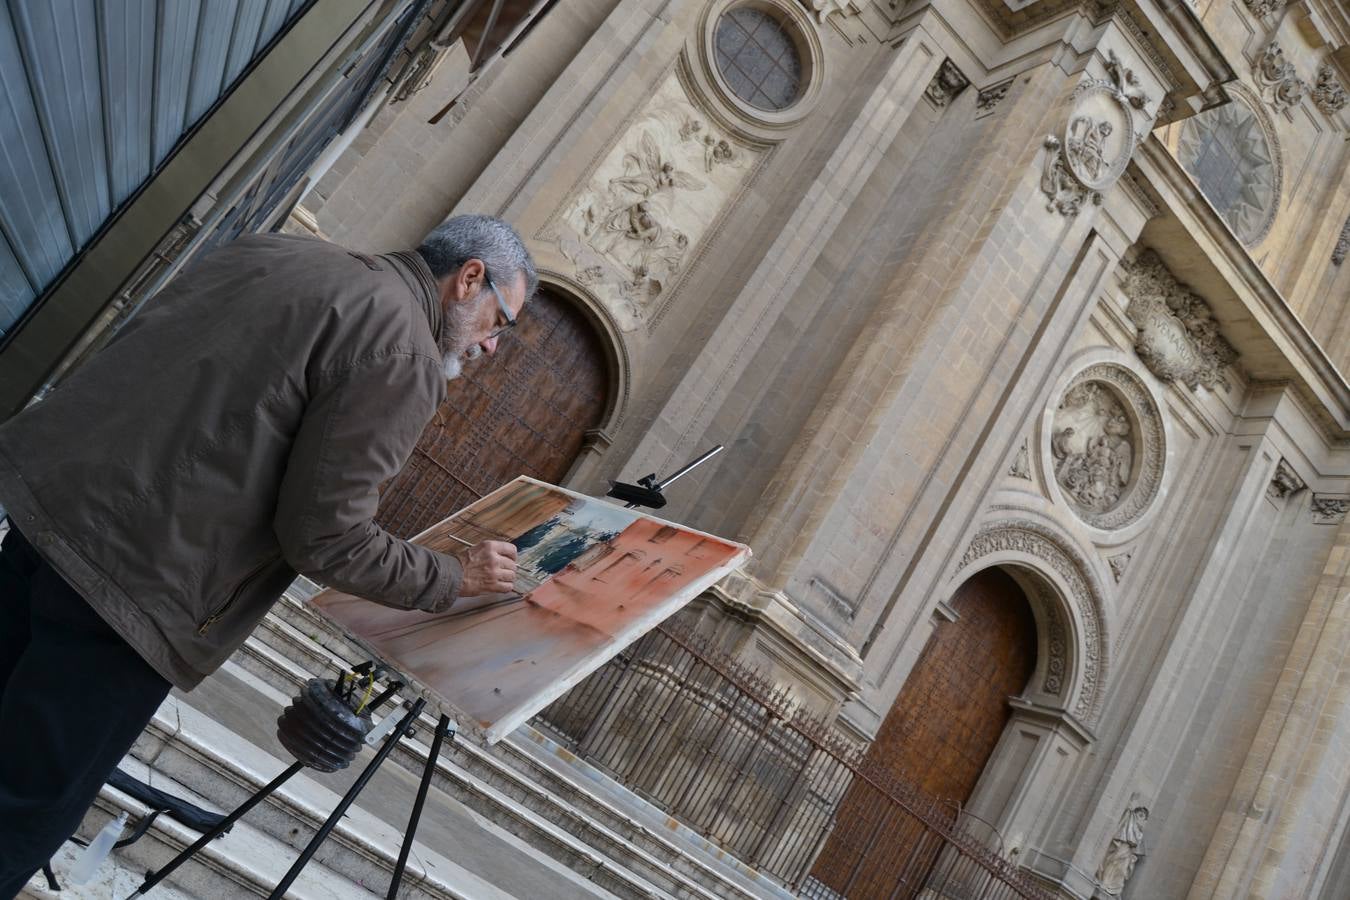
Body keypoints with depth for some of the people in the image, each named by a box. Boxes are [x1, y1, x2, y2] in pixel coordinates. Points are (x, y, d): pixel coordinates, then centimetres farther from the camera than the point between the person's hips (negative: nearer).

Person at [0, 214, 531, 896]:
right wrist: (455, 580, -1)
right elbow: (322, 538, -15)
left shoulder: (276, 249, 12)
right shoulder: (405, 357, -13)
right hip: (132, 576, -8)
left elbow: (125, 350, 18)